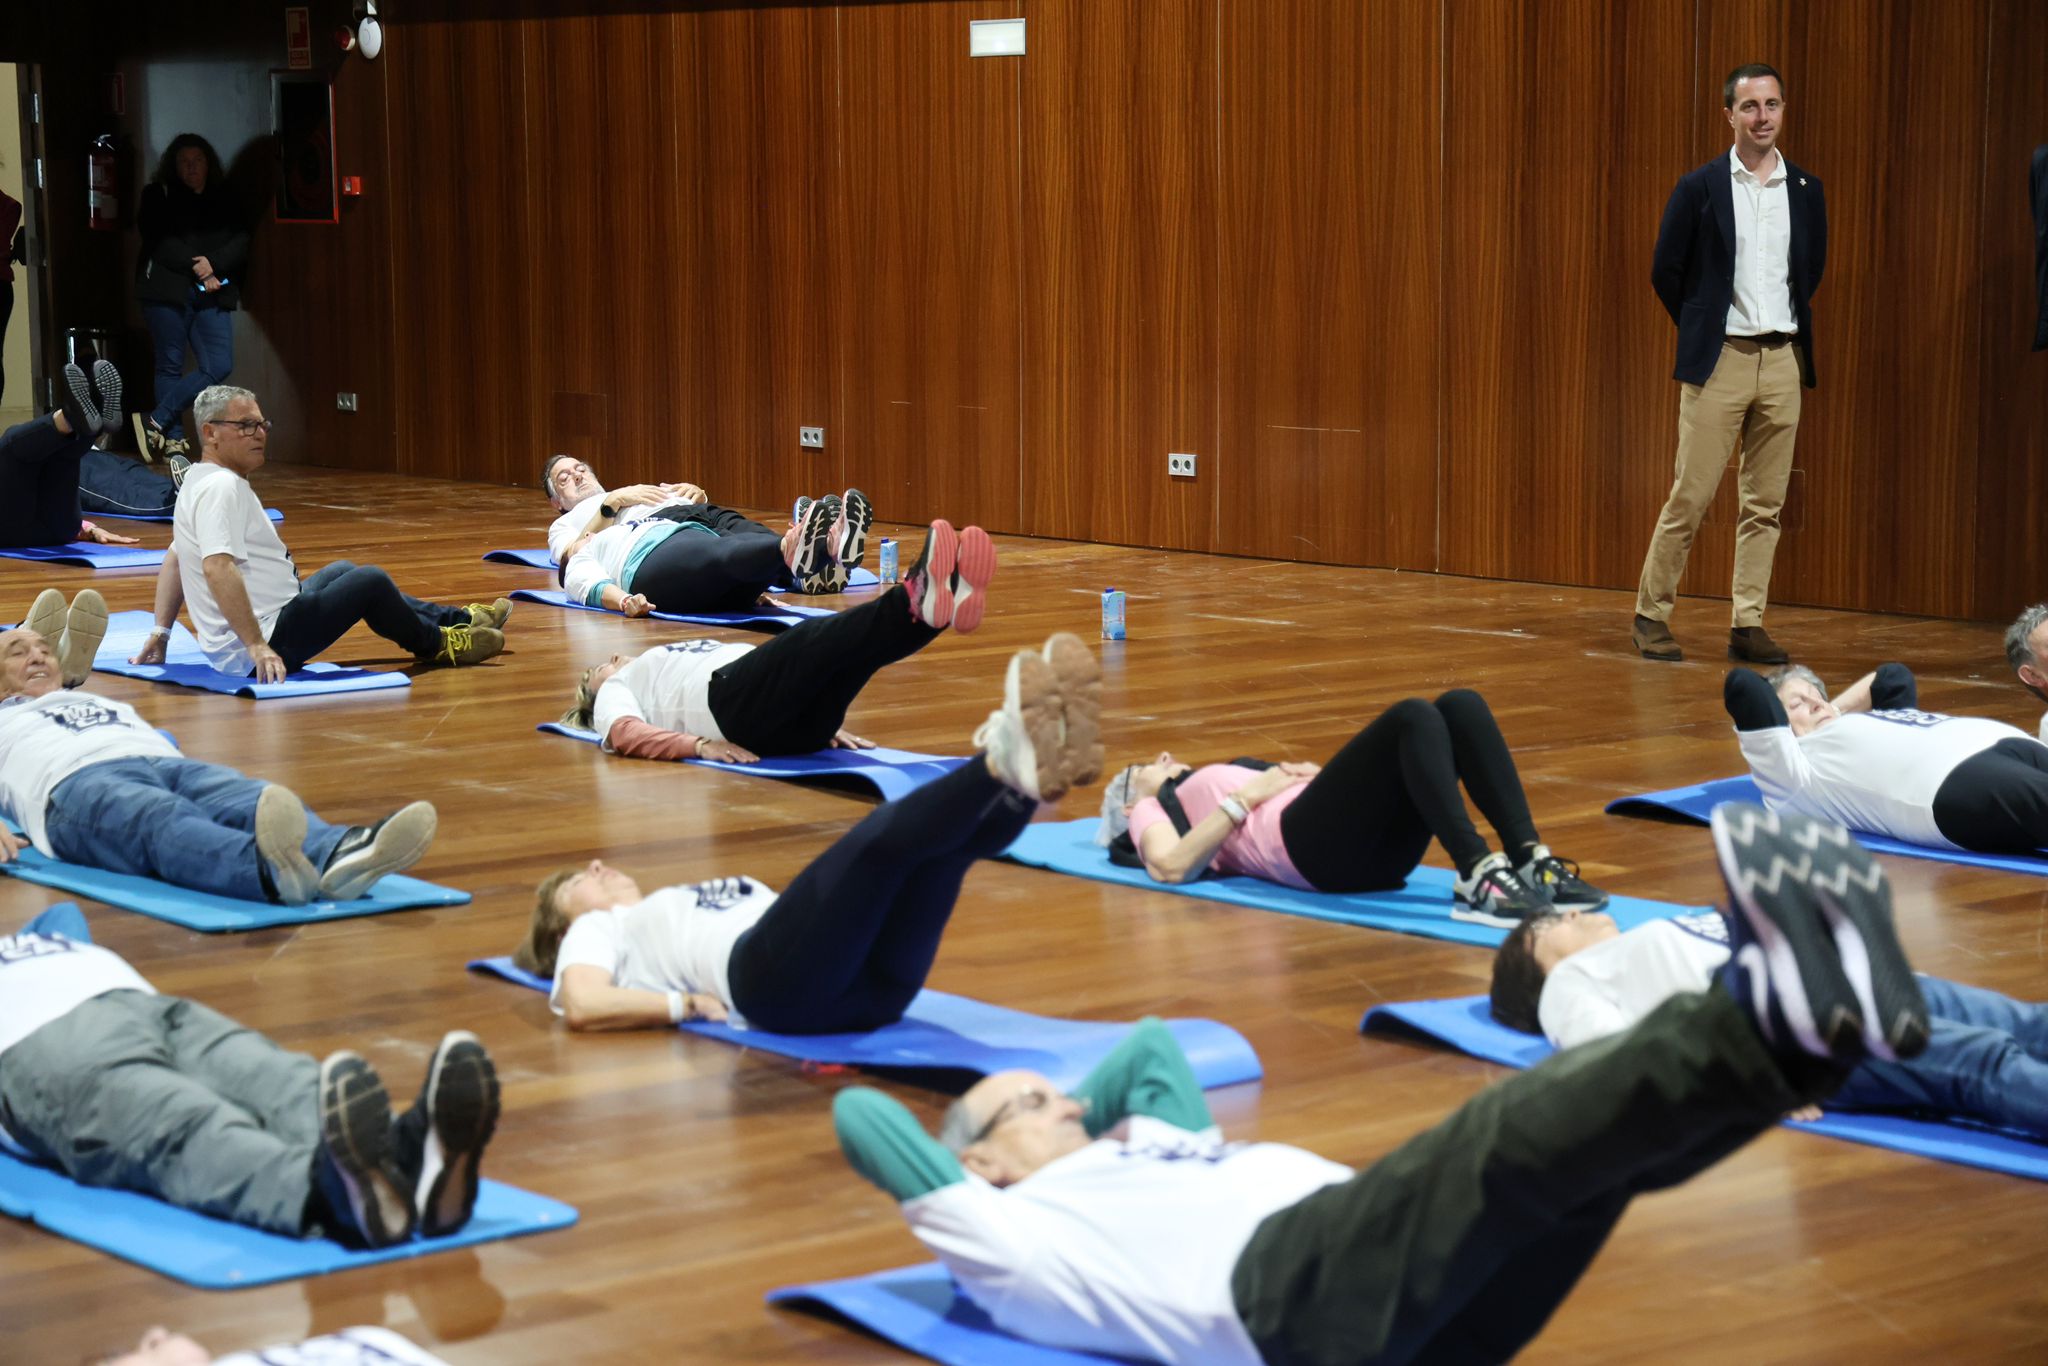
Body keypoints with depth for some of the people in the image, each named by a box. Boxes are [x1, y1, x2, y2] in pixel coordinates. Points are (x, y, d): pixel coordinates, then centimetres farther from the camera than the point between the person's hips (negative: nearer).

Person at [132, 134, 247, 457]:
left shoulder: (224, 199, 17)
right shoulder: (158, 196, 7)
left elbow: (241, 242, 6)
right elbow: (158, 242, -6)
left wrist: (214, 264, -12)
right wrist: (197, 269, -13)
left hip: (212, 294, 3)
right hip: (168, 289, -3)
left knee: (219, 366, -8)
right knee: (170, 366, -3)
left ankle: (155, 421, -1)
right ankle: (173, 441, 2)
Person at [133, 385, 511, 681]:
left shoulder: (200, 482, 12)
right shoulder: (222, 488, -21)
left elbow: (175, 560, 19)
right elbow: (217, 568, -33)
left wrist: (161, 633, 22)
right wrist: (259, 647, -33)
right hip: (268, 641, -12)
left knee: (341, 572, 28)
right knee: (370, 581, -1)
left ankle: (458, 619, 36)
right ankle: (438, 644, 24)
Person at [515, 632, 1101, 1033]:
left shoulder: (733, 889, 44)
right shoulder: (600, 930, 28)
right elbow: (582, 1005, 5)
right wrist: (687, 1003, -3)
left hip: (873, 981, 6)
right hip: (774, 982, -6)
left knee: (949, 834, -16)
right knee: (886, 831, -28)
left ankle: (1030, 774, -47)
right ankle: (1002, 763, -52)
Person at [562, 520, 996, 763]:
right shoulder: (616, 690, 31)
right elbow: (623, 733, 7)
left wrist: (828, 720, 11)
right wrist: (698, 745, -13)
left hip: (798, 718, 6)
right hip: (725, 703, -6)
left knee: (851, 642, -23)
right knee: (814, 639, -32)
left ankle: (934, 602, -54)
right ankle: (918, 603, -59)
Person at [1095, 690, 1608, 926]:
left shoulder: (1230, 776, 42)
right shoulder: (1149, 810, 25)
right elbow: (1170, 864, -1)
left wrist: (1313, 774, 14)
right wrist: (1246, 797, 1)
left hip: (1375, 850, 7)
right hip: (1305, 843, -7)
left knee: (1461, 705, -15)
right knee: (1411, 717, -28)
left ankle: (1532, 860, -28)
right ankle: (1475, 877, -44)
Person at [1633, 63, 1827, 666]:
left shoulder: (1806, 190, 8)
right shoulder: (1700, 187, -2)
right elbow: (1665, 270, 4)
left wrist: (1788, 326, 14)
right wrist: (1703, 329, 8)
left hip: (1783, 360, 3)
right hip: (1719, 360, -3)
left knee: (1765, 503, 4)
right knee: (1690, 495, -5)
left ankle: (1748, 624, 9)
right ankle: (1651, 613, 6)